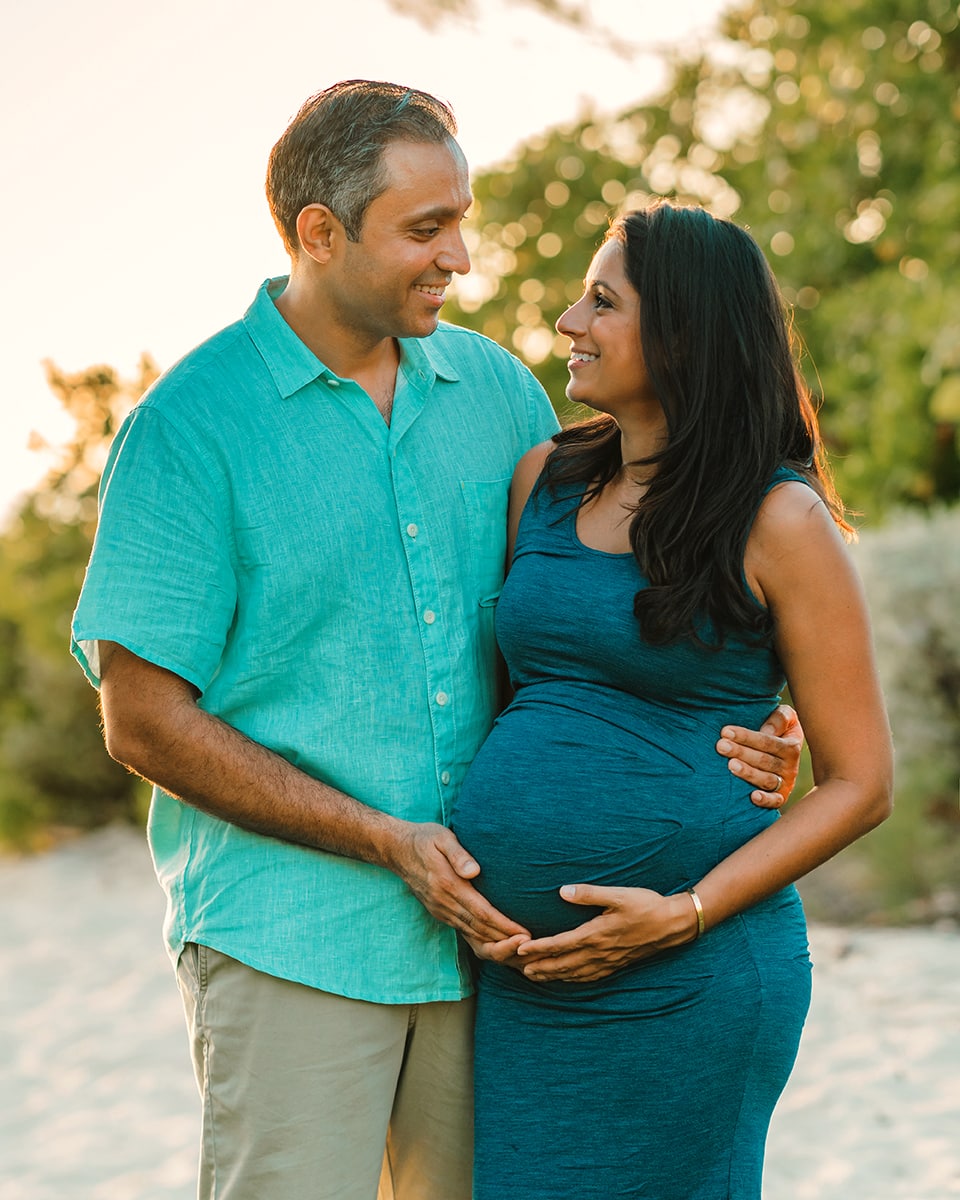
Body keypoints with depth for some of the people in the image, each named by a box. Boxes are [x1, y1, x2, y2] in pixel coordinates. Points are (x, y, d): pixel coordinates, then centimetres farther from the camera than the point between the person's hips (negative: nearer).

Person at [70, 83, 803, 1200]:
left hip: (484, 930, 5)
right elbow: (145, 722, -8)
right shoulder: (191, 424, -7)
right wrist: (386, 841, -13)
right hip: (291, 939, -4)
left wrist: (712, 729, -3)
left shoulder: (499, 390, 8)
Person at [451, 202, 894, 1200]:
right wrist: (452, 861, 5)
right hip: (523, 971, 5)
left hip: (687, 986, -4)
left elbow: (860, 782, -5)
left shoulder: (778, 520, -6)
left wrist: (686, 914, -14)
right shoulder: (544, 481, 9)